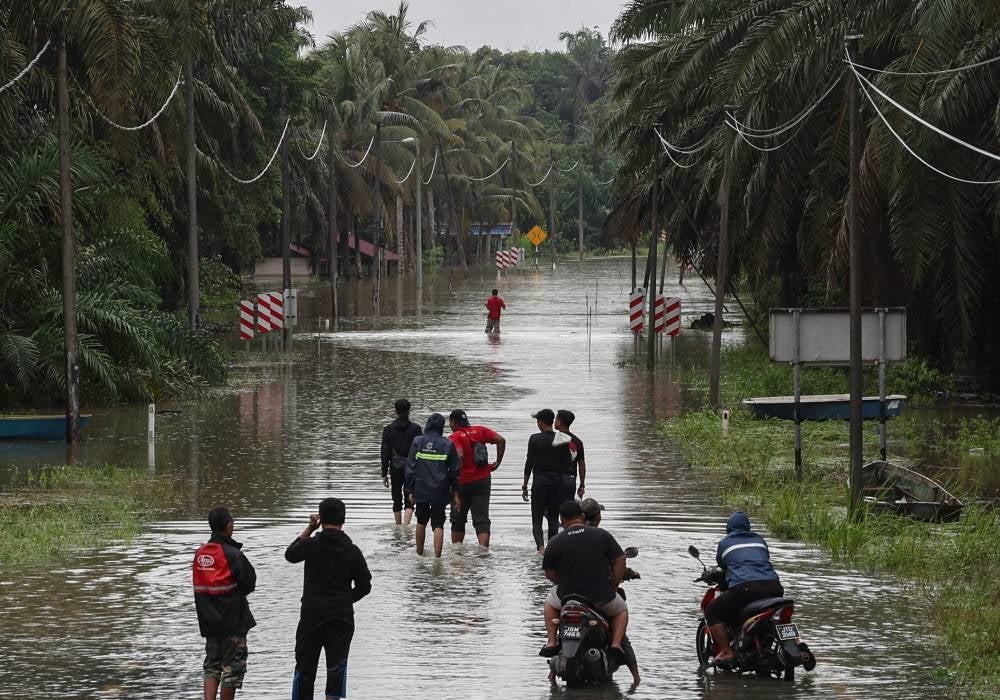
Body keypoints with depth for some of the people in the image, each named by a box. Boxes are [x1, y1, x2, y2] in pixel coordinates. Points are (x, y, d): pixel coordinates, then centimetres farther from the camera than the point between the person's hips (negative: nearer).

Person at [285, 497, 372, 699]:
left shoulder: (311, 545, -8)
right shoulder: (352, 551, -3)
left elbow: (290, 554, 13)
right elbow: (364, 586, 2)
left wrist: (309, 529, 15)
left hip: (312, 615, -1)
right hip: (343, 617, 1)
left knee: (305, 666, 10)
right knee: (337, 666, 1)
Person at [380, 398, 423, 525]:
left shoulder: (388, 429, 0)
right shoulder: (415, 428, -3)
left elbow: (385, 453, 1)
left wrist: (384, 474, 5)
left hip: (395, 469, 1)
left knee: (397, 501, 12)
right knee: (410, 501, -2)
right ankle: (405, 525, -21)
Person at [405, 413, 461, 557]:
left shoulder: (417, 442, -3)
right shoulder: (448, 445, -3)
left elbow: (410, 468, -1)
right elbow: (454, 471, 1)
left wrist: (410, 490, 4)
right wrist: (455, 491, 10)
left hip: (421, 490, 1)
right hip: (440, 491, -1)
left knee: (421, 522, 18)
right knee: (438, 524, 0)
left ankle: (419, 554, 27)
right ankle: (437, 556, -11)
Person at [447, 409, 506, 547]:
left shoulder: (454, 438, -11)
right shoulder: (480, 431, 5)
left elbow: (459, 456, -28)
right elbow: (501, 440, -2)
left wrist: (455, 476, -18)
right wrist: (498, 462, 4)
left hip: (463, 483, -4)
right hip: (483, 481, 4)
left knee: (458, 520, 15)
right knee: (482, 519, 0)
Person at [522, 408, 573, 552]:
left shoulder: (535, 439, -6)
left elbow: (529, 463, -5)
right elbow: (567, 465, 2)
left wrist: (525, 486, 2)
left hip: (540, 481, -3)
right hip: (557, 481, 3)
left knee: (537, 519, -1)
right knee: (553, 518, 13)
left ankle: (541, 546, -22)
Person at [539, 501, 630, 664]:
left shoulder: (555, 543, -4)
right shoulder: (602, 535, -4)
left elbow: (549, 574, 3)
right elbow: (620, 560, -2)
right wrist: (613, 586, 10)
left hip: (567, 596, 0)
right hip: (602, 597, 0)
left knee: (550, 602, 34)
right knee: (621, 610, 31)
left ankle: (551, 642, 19)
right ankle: (616, 643, 5)